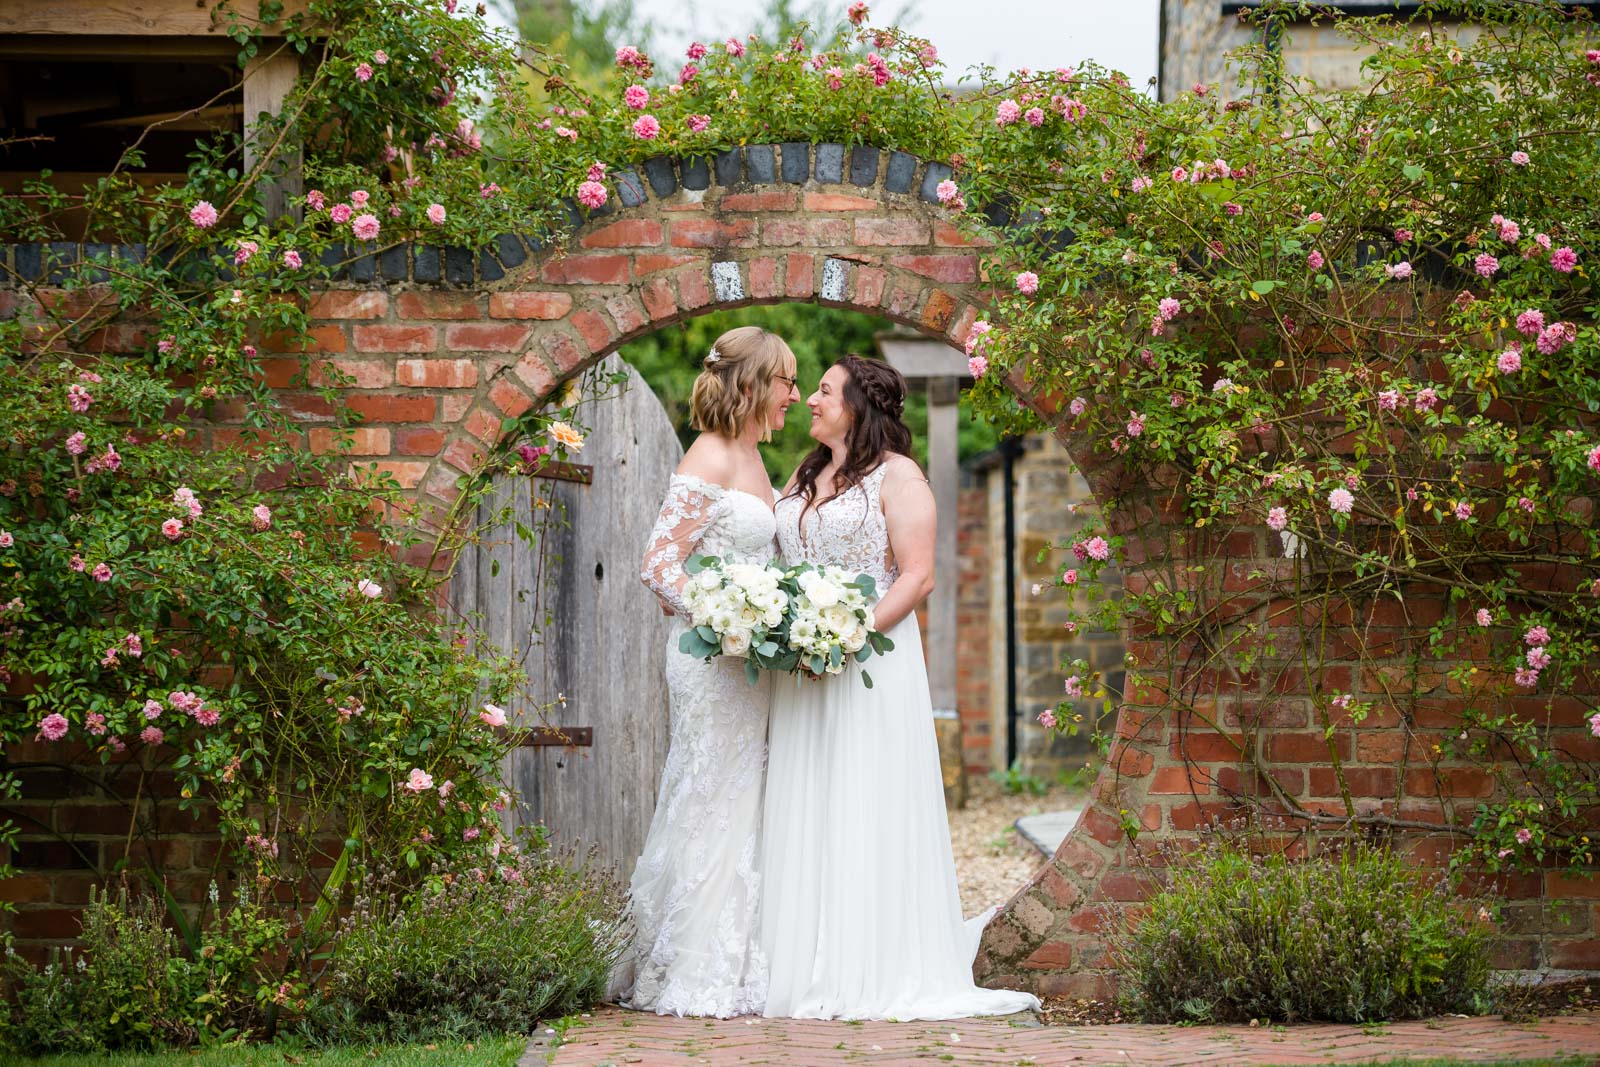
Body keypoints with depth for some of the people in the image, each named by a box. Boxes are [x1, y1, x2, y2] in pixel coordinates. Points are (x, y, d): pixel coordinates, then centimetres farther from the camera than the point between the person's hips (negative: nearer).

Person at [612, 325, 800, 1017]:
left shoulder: (751, 460, 16)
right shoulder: (709, 459, -12)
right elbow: (660, 563, -16)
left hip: (747, 657, 9)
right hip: (710, 656, -9)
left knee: (738, 805, 10)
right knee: (712, 805, -6)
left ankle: (728, 971, 15)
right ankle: (694, 978, 0)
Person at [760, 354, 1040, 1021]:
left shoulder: (897, 476, -3)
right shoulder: (802, 479, 18)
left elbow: (917, 575, -11)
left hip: (871, 661, -7)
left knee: (866, 812, -6)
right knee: (804, 814, 4)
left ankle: (876, 972, -3)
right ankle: (809, 967, 6)